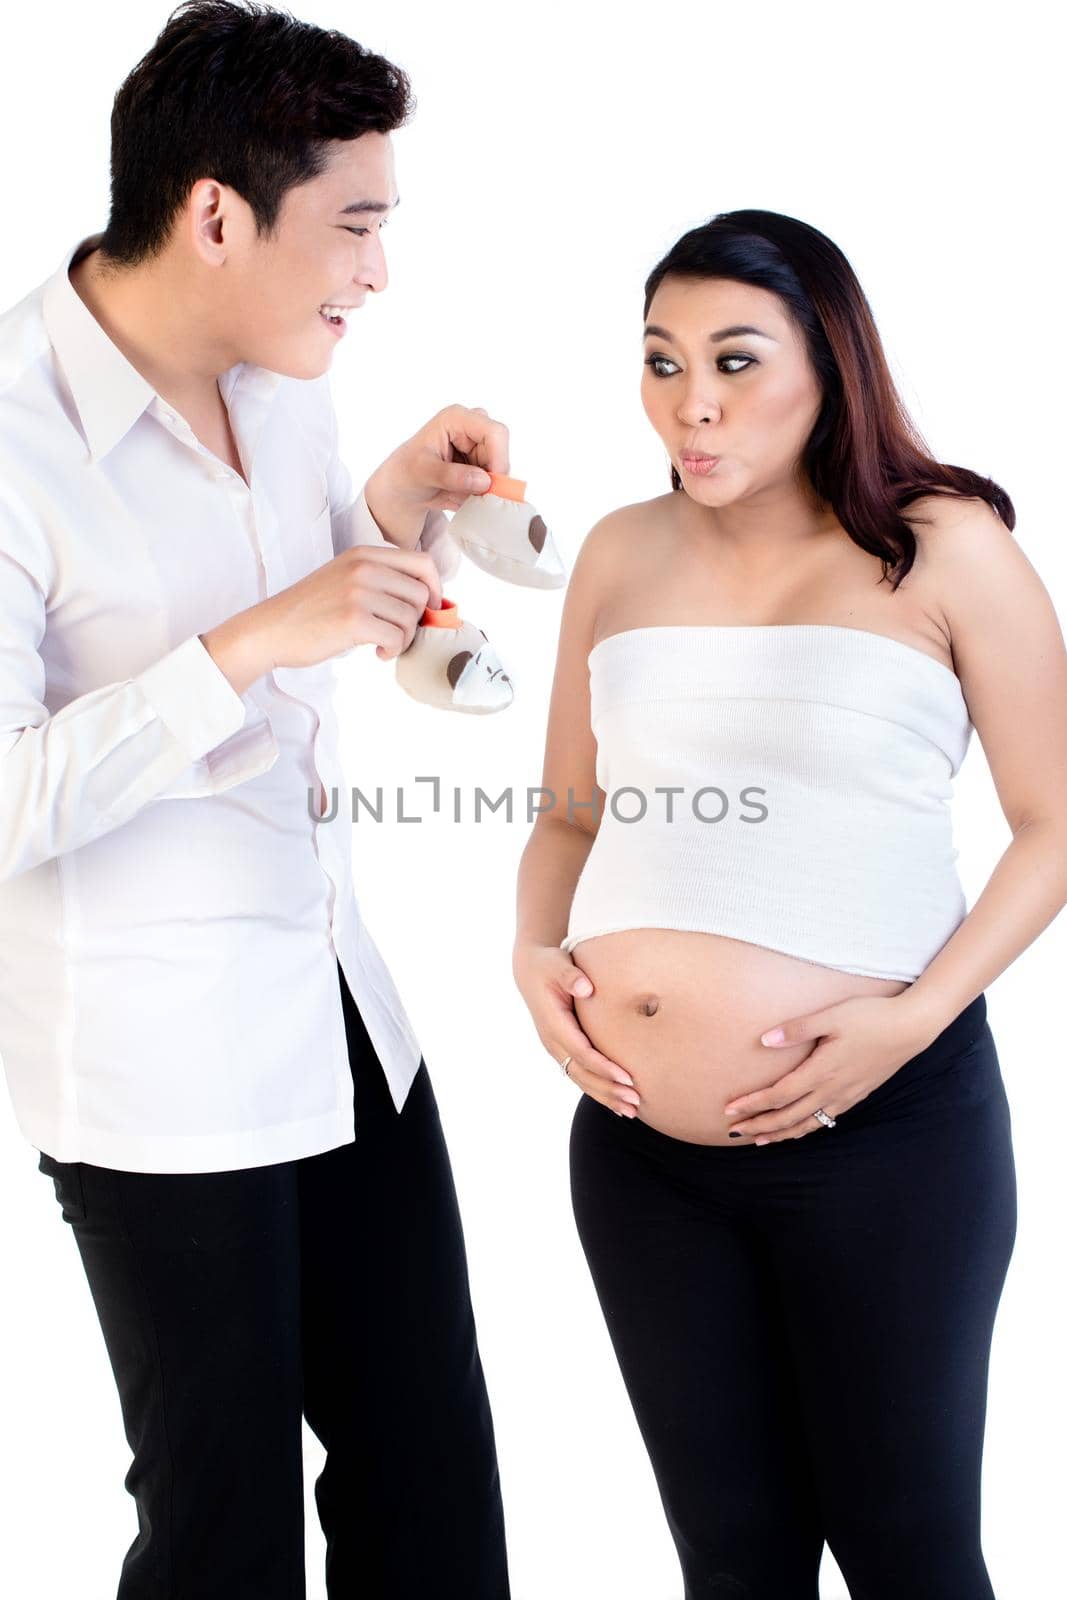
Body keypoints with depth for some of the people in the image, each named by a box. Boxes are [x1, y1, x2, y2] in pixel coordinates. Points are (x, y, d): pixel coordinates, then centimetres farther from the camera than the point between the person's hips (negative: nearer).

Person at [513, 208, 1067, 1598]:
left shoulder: (944, 549, -3)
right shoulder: (621, 556, 9)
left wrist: (917, 1015, -15)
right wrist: (533, 952, -2)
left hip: (884, 1133, -4)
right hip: (640, 1140, 4)